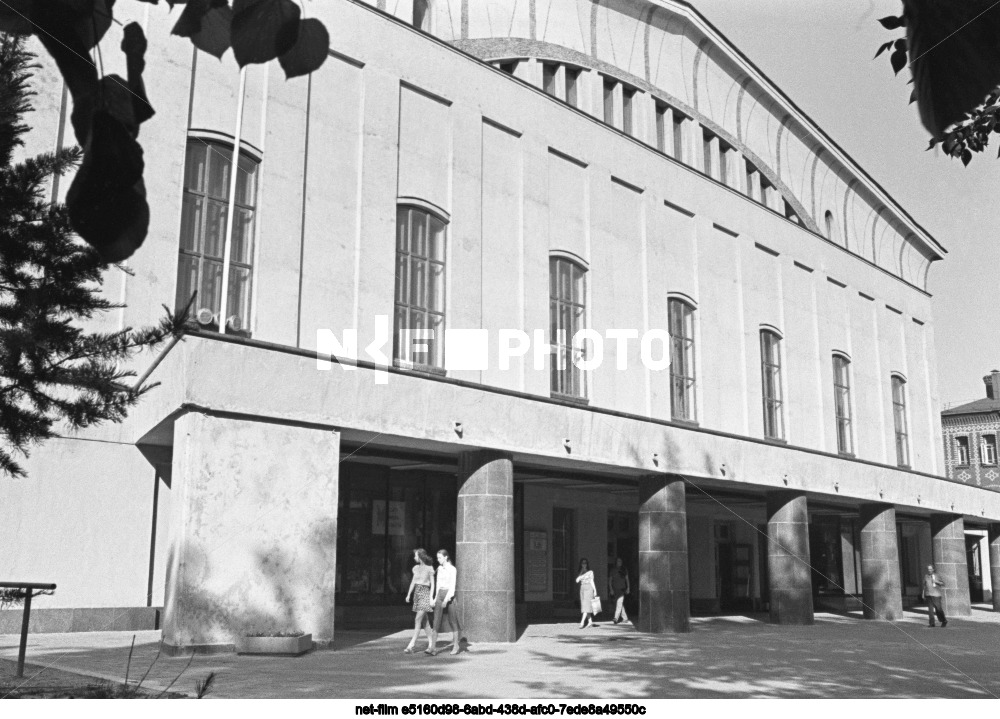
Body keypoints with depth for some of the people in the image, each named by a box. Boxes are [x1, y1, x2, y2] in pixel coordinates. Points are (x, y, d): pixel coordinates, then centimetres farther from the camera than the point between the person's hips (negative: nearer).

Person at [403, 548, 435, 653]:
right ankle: (431, 643, 18)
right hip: (417, 593, 7)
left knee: (418, 620, -12)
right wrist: (408, 594, 11)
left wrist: (431, 597, -12)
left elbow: (432, 584, -6)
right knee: (424, 620, 10)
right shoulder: (416, 568, 10)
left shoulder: (429, 568, -7)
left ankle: (411, 645, -15)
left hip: (425, 594, -7)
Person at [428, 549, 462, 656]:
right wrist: (436, 597, 17)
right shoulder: (439, 568, 11)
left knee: (452, 622, 4)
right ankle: (433, 647, -8)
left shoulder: (452, 569, -8)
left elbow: (452, 586, -13)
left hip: (449, 595, -6)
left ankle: (456, 646, 15)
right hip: (440, 595, 6)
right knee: (436, 622, -3)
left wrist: (446, 599, -20)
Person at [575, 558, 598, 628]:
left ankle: (582, 622, -20)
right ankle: (590, 621, 16)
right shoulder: (579, 573, 12)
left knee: (586, 605, -12)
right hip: (582, 589, 5)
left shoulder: (590, 572, 4)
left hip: (589, 588, -5)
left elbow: (592, 581, 5)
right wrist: (581, 572, -5)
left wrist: (595, 590, 0)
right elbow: (577, 580, -2)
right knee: (584, 606, 5)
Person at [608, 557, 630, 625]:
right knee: (620, 604, 7)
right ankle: (625, 618, 17)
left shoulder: (624, 570, 7)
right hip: (615, 589, 2)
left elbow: (627, 579, 12)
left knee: (619, 604, -15)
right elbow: (610, 580, 5)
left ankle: (616, 618, -20)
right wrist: (611, 589, -4)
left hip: (622, 589, -2)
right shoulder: (613, 571, 5)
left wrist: (628, 588, 4)